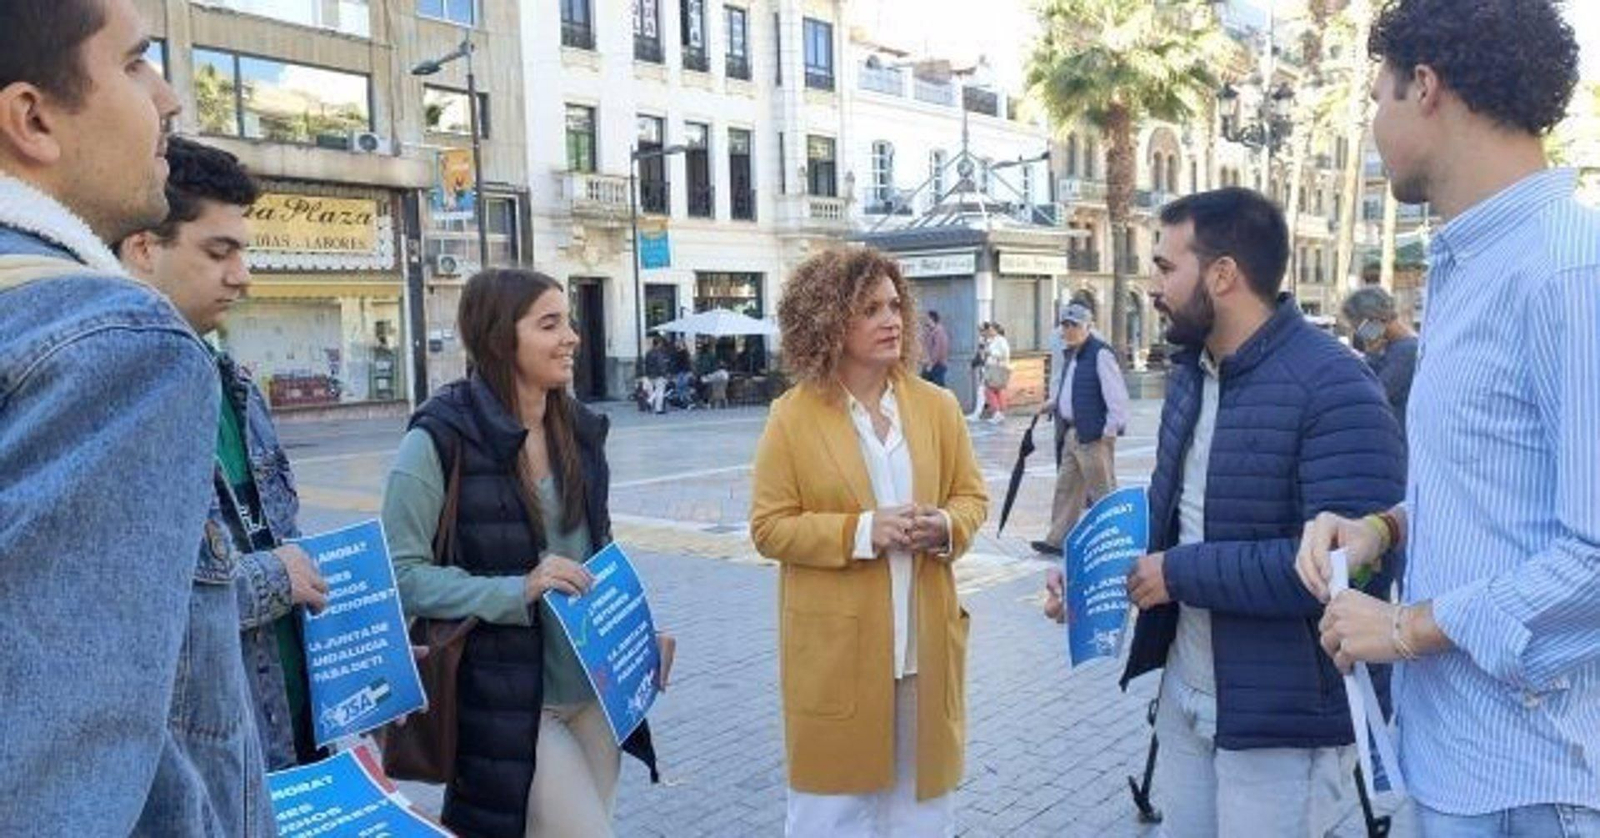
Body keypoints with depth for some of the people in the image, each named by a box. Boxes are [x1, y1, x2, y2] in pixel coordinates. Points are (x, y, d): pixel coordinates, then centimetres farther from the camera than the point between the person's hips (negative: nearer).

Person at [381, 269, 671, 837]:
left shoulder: (580, 429, 7)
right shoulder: (441, 440, -13)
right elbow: (400, 573, -14)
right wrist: (518, 591, -23)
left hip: (593, 686, 7)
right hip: (508, 701, -6)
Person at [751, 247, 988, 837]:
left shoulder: (937, 405, 3)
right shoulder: (793, 415, -7)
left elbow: (972, 496, 10)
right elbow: (769, 528, -7)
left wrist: (945, 526, -13)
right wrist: (860, 531, -20)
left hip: (926, 637, 3)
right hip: (836, 644, -3)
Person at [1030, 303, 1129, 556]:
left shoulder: (1100, 353, -14)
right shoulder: (1070, 354, 14)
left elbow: (1116, 394, -18)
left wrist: (1110, 430, -20)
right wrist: (1053, 403, 11)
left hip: (1094, 435, -9)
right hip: (1071, 433, 9)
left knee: (1102, 491, 0)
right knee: (1066, 488, 14)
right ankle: (1058, 540, 22)